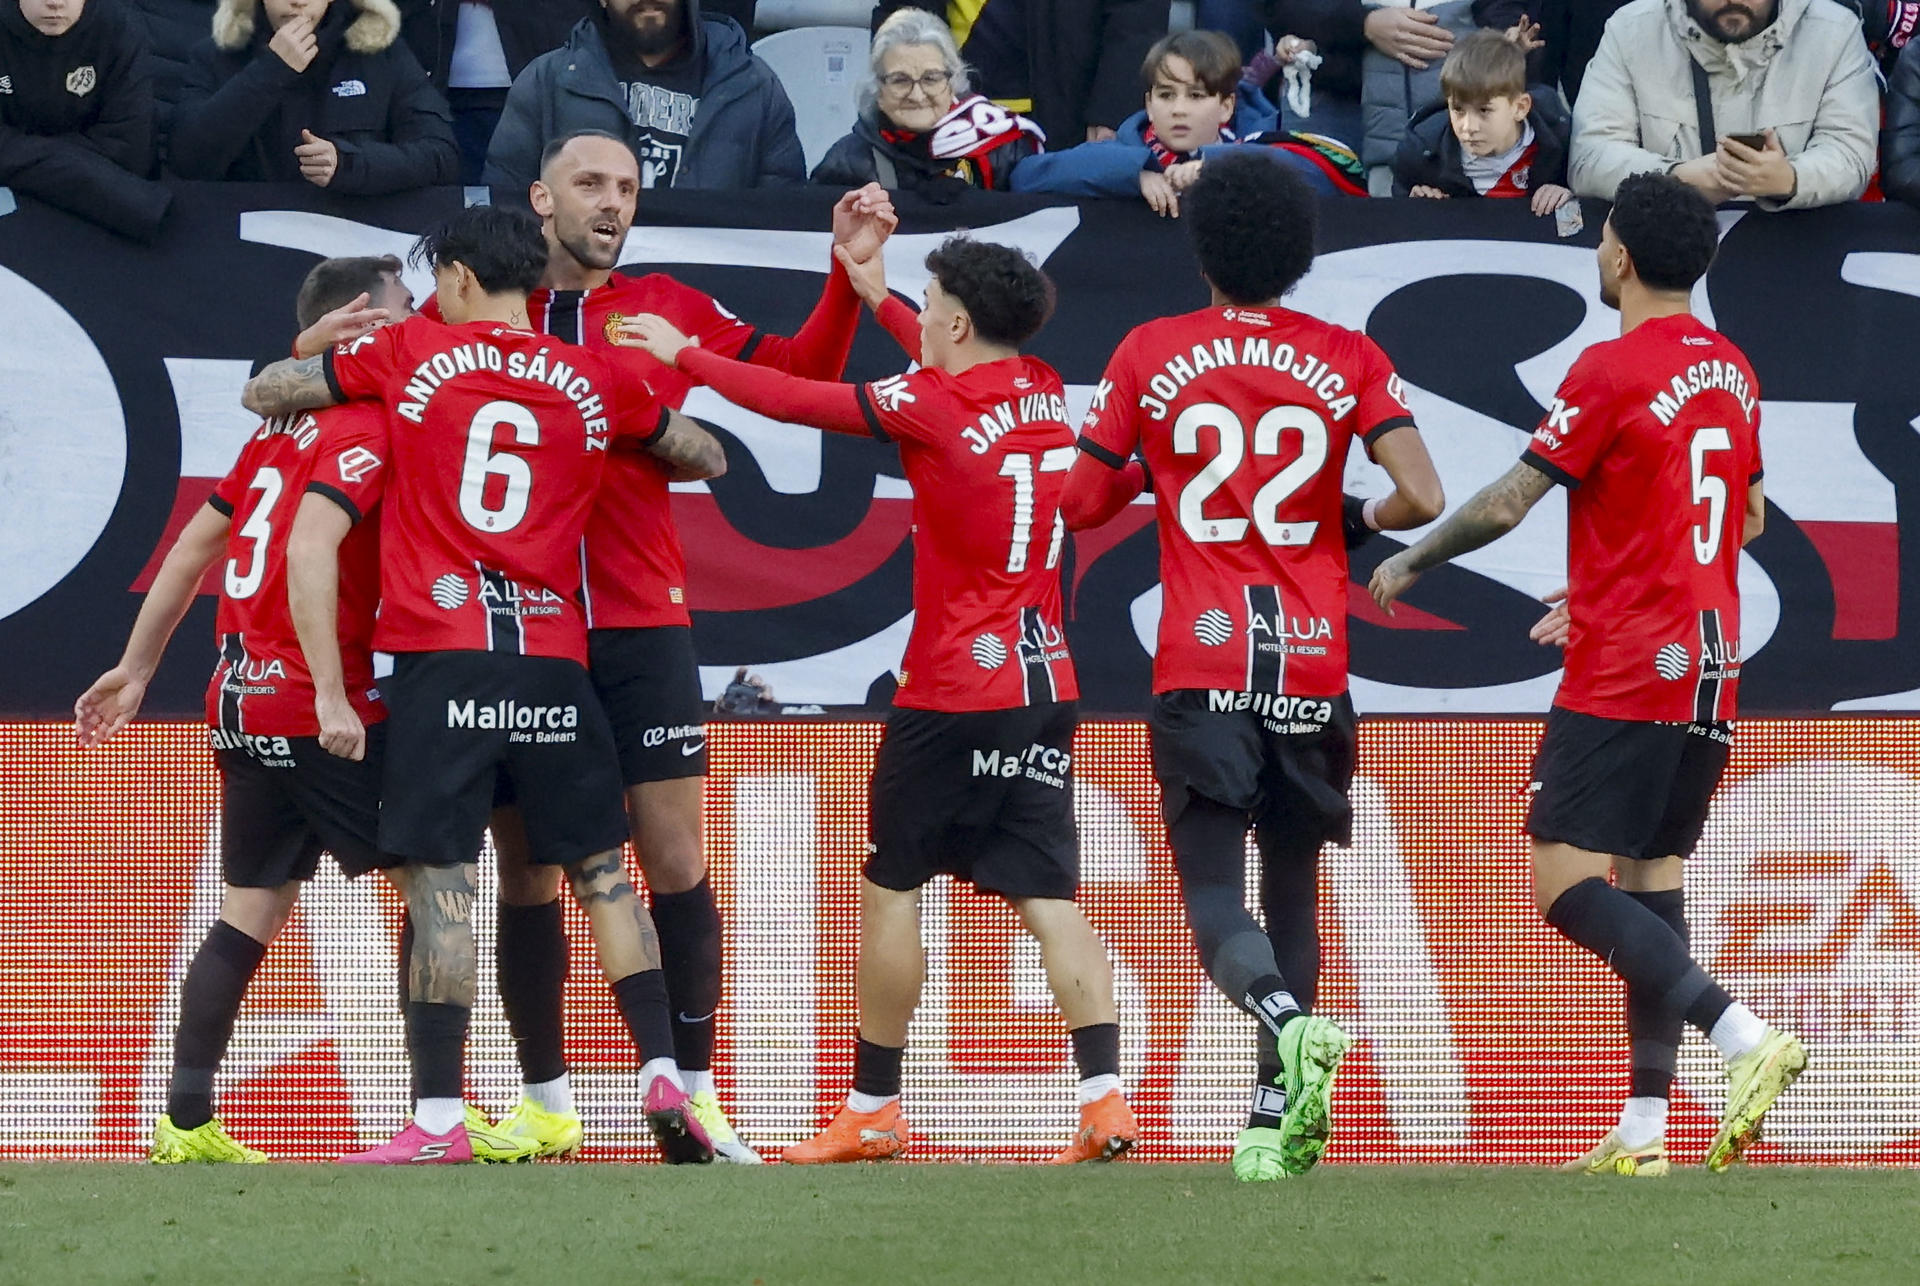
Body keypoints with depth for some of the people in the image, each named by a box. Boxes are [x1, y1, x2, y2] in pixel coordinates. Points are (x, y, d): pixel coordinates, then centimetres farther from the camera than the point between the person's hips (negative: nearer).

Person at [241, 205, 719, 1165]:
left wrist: (326, 356, 32)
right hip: (553, 661, 3)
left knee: (439, 885, -6)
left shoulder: (409, 355, 3)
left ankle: (438, 1117, -11)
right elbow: (700, 454, 25)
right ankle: (662, 1074, 3)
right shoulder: (593, 382, 9)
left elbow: (261, 395, 12)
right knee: (601, 871, 12)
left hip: (442, 657, -3)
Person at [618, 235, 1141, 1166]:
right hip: (1045, 682, 6)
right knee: (1048, 896, 1)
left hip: (953, 696, -6)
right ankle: (1104, 1098, -12)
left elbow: (793, 399, -5)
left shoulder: (933, 407, -11)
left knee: (891, 888, 7)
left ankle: (873, 1112, 12)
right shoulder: (1042, 395, 7)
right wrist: (877, 297, 38)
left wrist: (684, 355, 9)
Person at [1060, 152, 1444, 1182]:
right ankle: (1276, 1120, 8)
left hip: (1201, 667, -2)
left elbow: (1080, 503, 8)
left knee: (1213, 890, -3)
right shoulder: (1349, 360, 2)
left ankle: (1288, 1022, -34)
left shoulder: (1150, 355, 2)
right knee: (1291, 888, 13)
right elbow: (1421, 498, -7)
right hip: (1314, 665, 2)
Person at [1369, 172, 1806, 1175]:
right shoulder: (1731, 371, 12)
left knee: (1569, 885, -10)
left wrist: (1411, 564, 5)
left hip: (1623, 677, -8)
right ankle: (1643, 1131, 6)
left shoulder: (1612, 370, -12)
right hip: (1710, 671, 8)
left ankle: (1743, 1036, -25)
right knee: (1652, 884, 10)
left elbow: (1507, 504, -12)